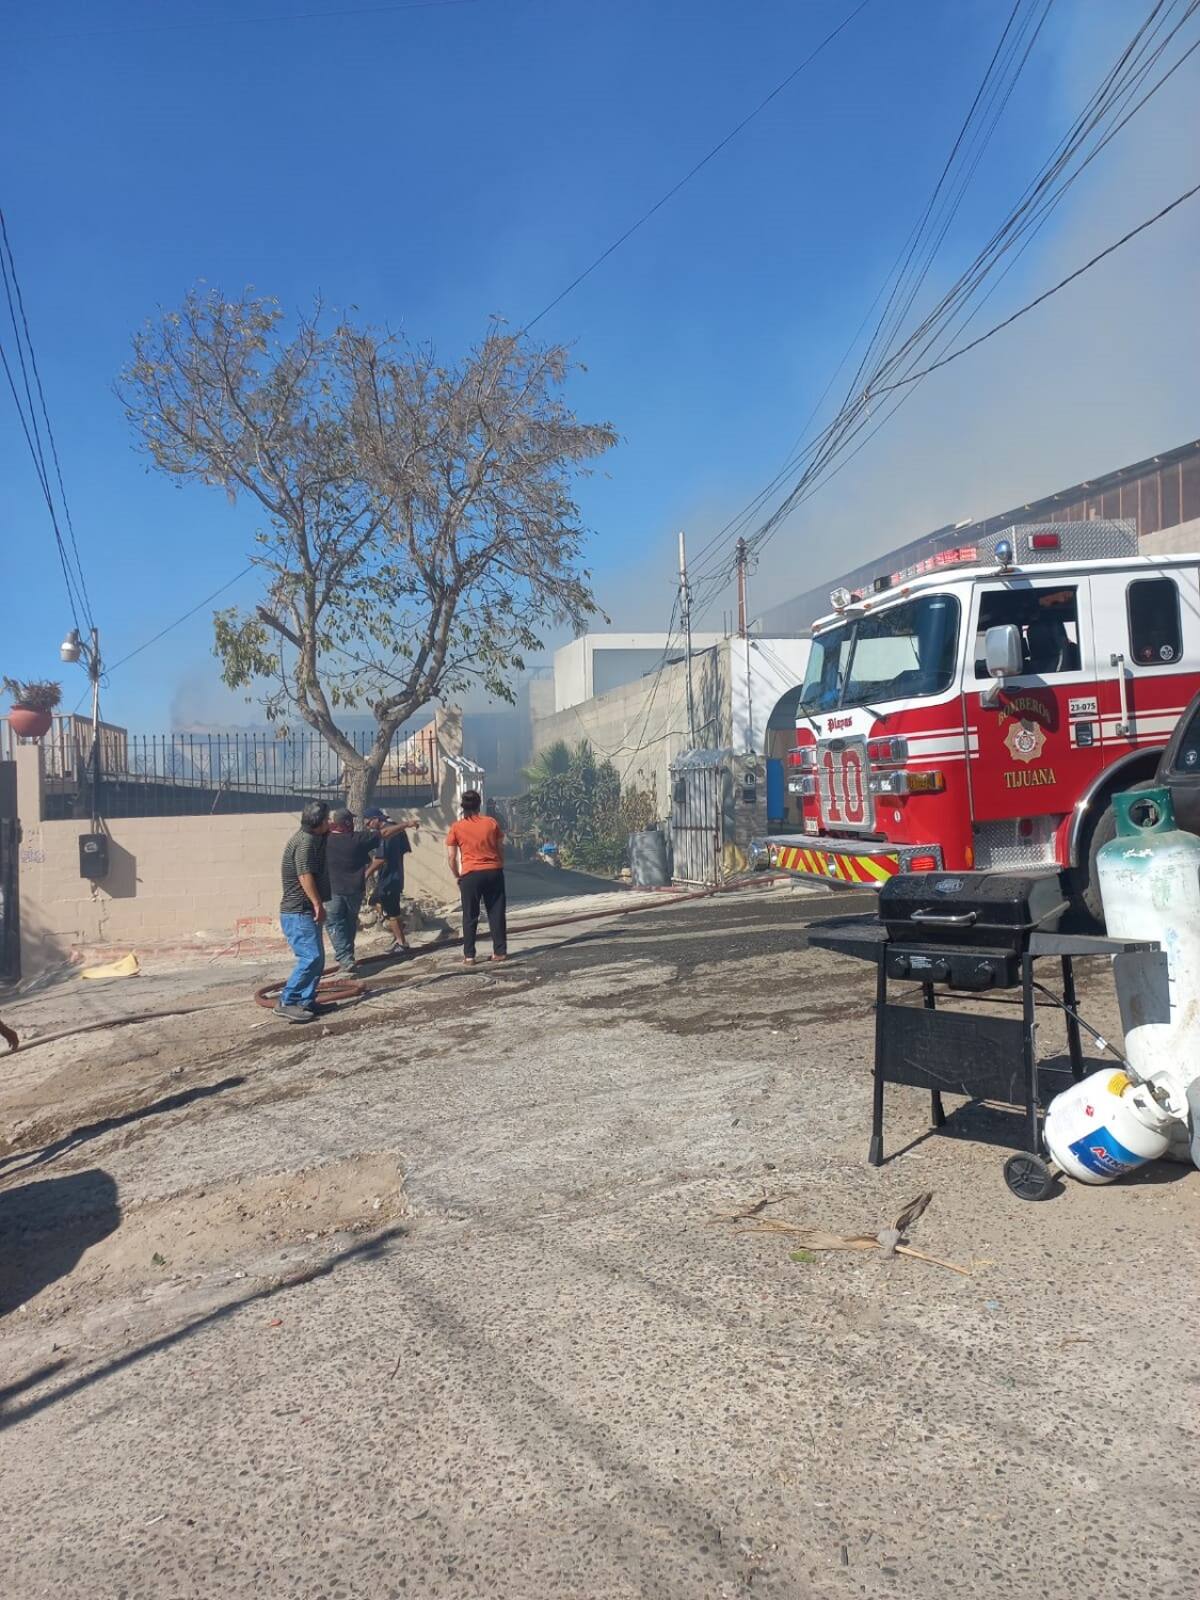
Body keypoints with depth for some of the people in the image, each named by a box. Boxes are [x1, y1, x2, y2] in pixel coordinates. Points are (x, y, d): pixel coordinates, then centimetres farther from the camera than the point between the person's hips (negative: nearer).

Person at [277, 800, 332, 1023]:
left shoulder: (311, 837, 15)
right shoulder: (306, 842, -17)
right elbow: (305, 875, -28)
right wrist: (318, 904, -26)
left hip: (304, 911, 11)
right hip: (298, 912, -11)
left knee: (317, 958, 11)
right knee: (311, 957, -14)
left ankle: (306, 1001, 15)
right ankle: (287, 1002, -11)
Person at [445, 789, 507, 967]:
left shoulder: (456, 828, -2)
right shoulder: (492, 822, 3)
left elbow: (451, 857, -1)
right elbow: (501, 849, 7)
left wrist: (458, 876, 11)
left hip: (471, 875, -2)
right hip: (494, 872, 2)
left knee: (470, 917, 6)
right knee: (497, 913, 10)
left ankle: (469, 956, 5)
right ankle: (500, 952, 12)